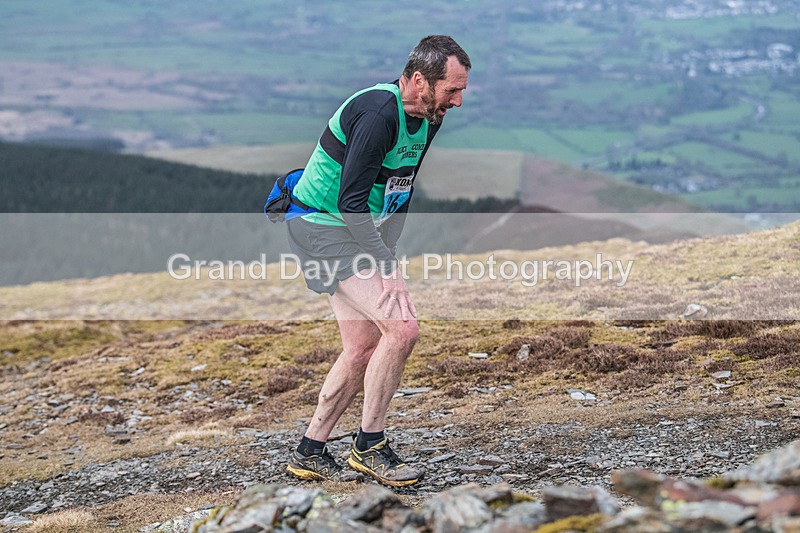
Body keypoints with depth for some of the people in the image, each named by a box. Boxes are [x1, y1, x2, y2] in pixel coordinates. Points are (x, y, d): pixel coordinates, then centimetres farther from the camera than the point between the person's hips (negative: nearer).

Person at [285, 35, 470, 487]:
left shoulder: (427, 118, 5)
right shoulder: (378, 114, -25)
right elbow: (351, 201, -27)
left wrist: (388, 255, 8)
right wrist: (386, 271, -27)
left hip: (360, 231, 10)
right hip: (324, 227, -10)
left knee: (365, 348, 9)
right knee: (402, 327, -18)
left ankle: (310, 453, 21)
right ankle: (370, 447, -4)